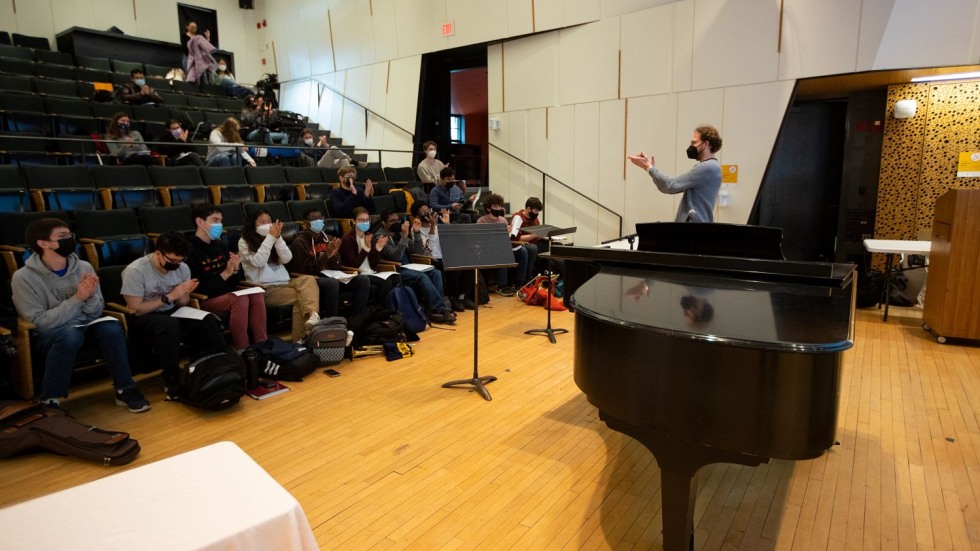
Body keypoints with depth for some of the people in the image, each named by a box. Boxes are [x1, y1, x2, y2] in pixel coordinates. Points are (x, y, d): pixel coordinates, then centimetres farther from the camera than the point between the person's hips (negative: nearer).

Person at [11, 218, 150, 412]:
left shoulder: (84, 267, -2)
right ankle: (49, 400, -21)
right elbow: (39, 322, -18)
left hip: (84, 326, 4)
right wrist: (77, 298, -25)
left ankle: (125, 390, -17)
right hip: (49, 336, -3)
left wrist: (90, 296, -21)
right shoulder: (24, 277, -12)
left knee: (111, 328, -28)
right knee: (70, 334, -36)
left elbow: (95, 313, 1)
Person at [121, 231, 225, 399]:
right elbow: (135, 310, -17)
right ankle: (172, 380, -23)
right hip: (142, 319, -5)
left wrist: (183, 294, -15)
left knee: (208, 321, -23)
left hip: (172, 313, 5)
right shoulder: (135, 271, -17)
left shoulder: (182, 268, -2)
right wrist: (169, 297, -21)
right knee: (169, 324, -38)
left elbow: (182, 304, 9)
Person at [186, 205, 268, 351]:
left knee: (257, 295, -19)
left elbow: (235, 281, 13)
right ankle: (242, 350, -24)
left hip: (228, 293, 7)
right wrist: (225, 274, -20)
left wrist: (235, 270, -9)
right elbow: (197, 289, -16)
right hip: (205, 299, -7)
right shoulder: (190, 250, -12)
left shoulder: (220, 245, 11)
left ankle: (261, 344, -17)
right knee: (240, 300, -32)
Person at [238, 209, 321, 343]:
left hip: (284, 283, 5)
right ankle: (299, 339, -27)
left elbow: (287, 259, 1)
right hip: (265, 288, -5)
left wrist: (278, 237, -10)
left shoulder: (274, 237, 16)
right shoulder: (244, 242, 2)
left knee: (307, 279, -28)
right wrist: (270, 237, -15)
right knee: (298, 297, -28)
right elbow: (258, 262, -16)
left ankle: (313, 315, -54)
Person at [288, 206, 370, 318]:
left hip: (330, 275, 6)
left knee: (363, 280, -13)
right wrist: (326, 255, -21)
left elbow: (337, 266, 11)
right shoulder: (300, 242, -6)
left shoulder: (327, 238, 13)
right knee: (332, 283, -39)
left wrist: (334, 254, -11)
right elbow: (306, 270, -14)